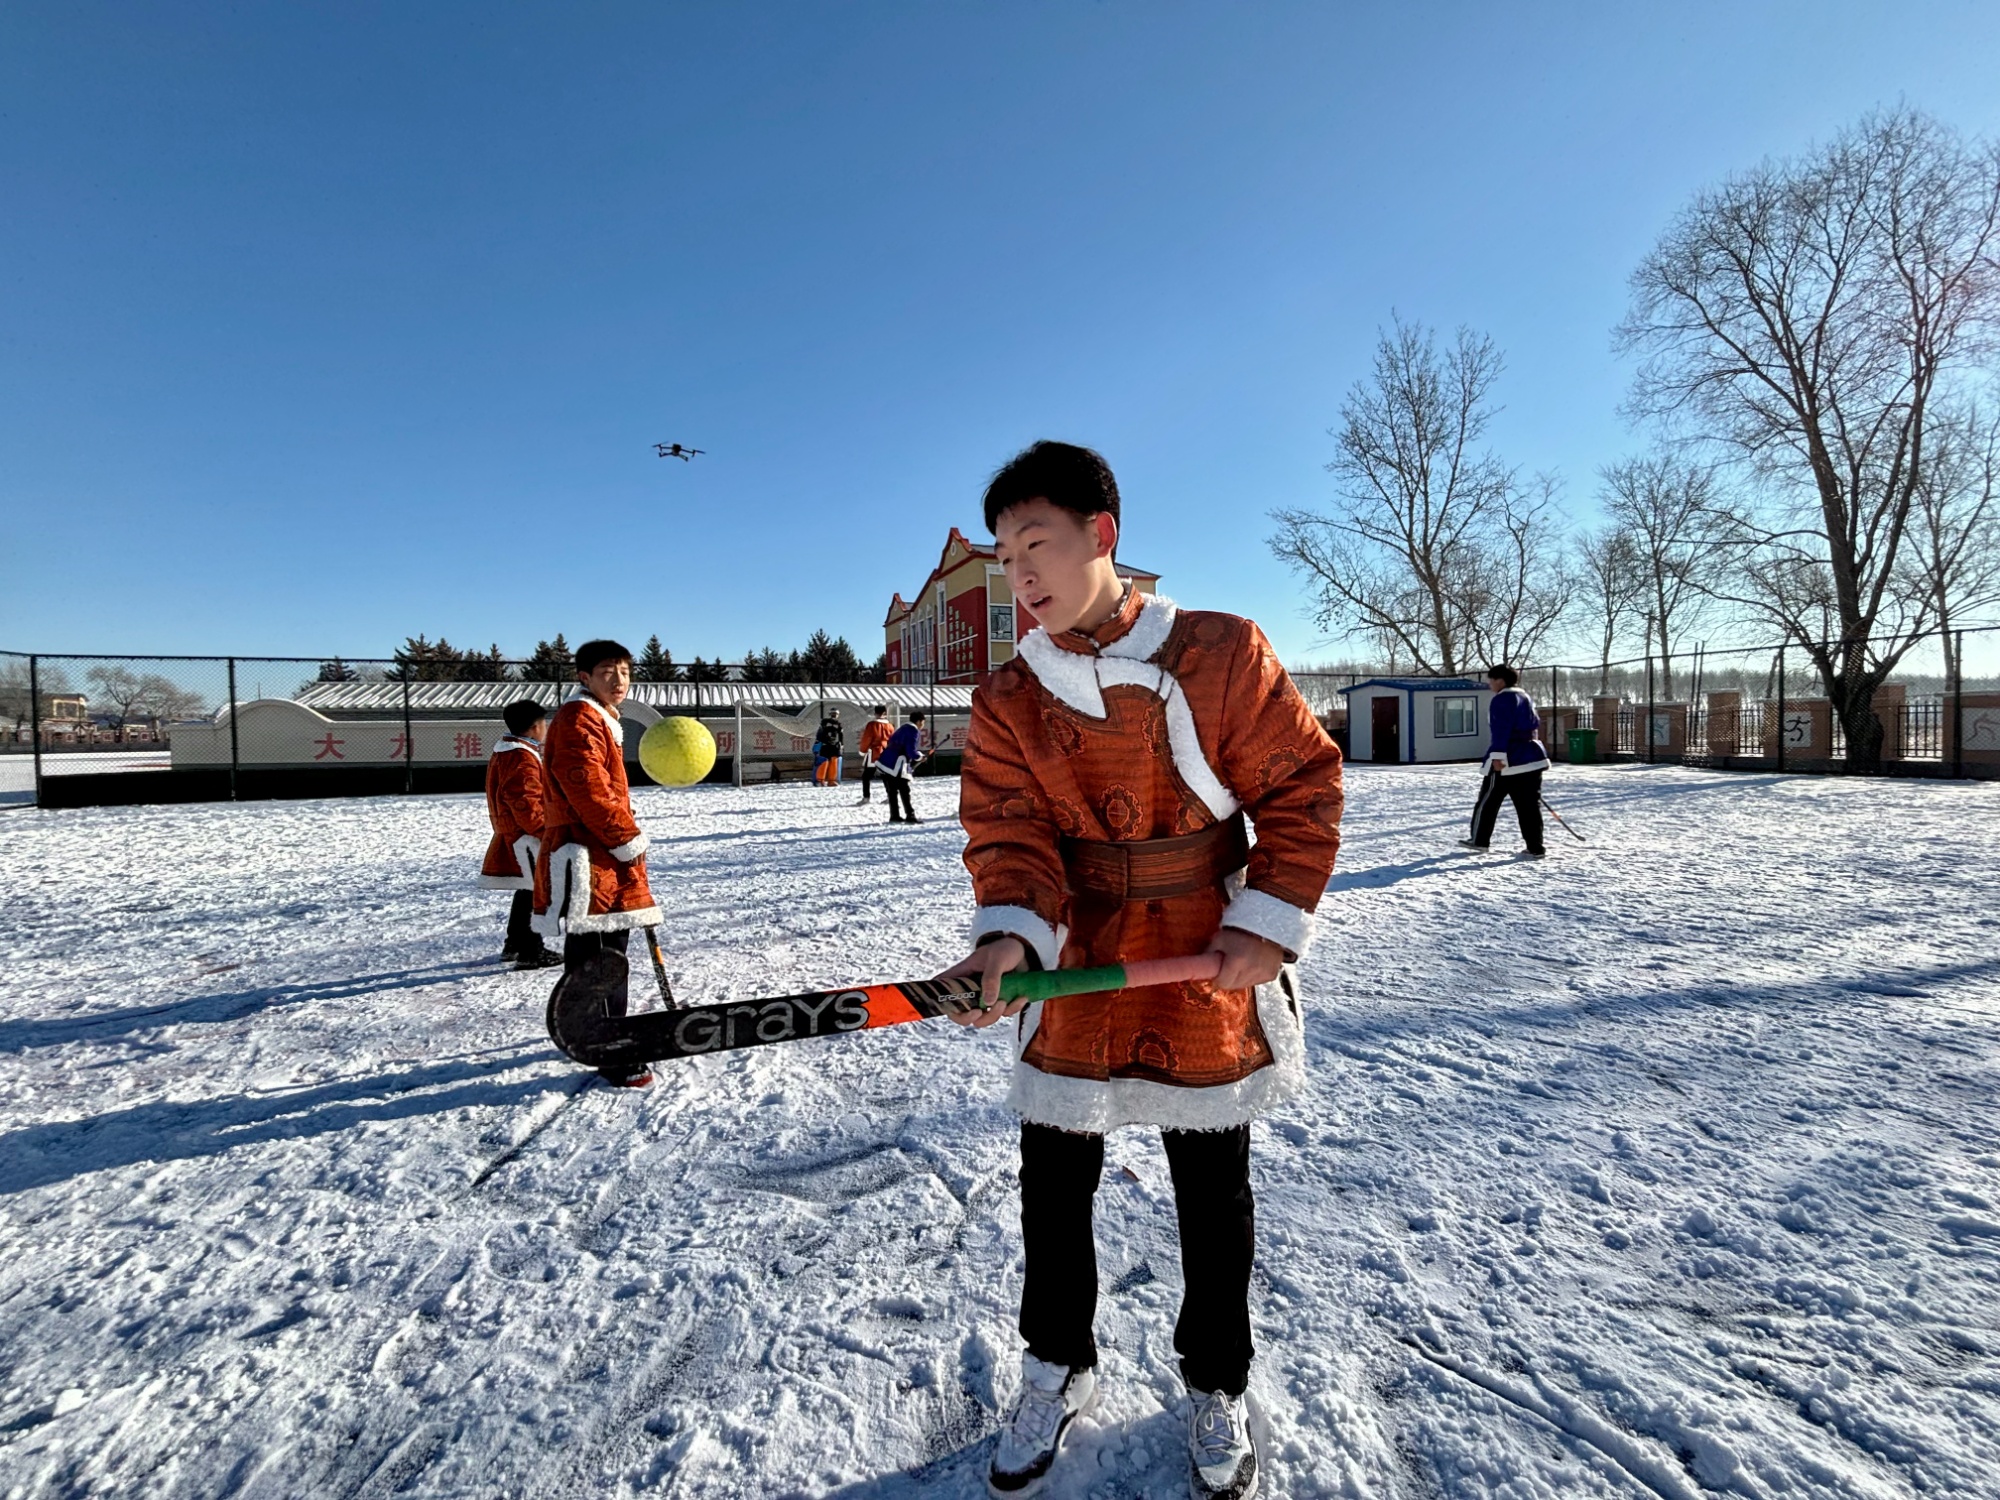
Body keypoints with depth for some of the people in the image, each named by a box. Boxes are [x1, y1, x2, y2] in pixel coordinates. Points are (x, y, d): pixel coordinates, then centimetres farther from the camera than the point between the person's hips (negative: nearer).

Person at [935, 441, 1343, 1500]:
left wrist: (1268, 922, -11)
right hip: (1075, 976, 2)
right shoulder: (1007, 700, -2)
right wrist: (1011, 936, -25)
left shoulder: (1223, 654, -9)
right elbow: (1008, 832, -7)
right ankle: (1058, 1369, 43)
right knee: (1053, 1183, 14)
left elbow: (1301, 785, -5)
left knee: (1213, 1191, 16)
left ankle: (1216, 1386, 44)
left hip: (1211, 975, -1)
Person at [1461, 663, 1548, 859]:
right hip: (1532, 758, 8)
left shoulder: (1501, 700, -10)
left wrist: (1497, 755, -21)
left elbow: (1501, 731, -19)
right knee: (1529, 804, 6)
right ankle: (1536, 848, 2)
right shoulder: (1525, 698, 18)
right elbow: (1535, 725, 24)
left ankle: (1479, 840, 16)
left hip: (1508, 761, -8)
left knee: (1488, 801, 6)